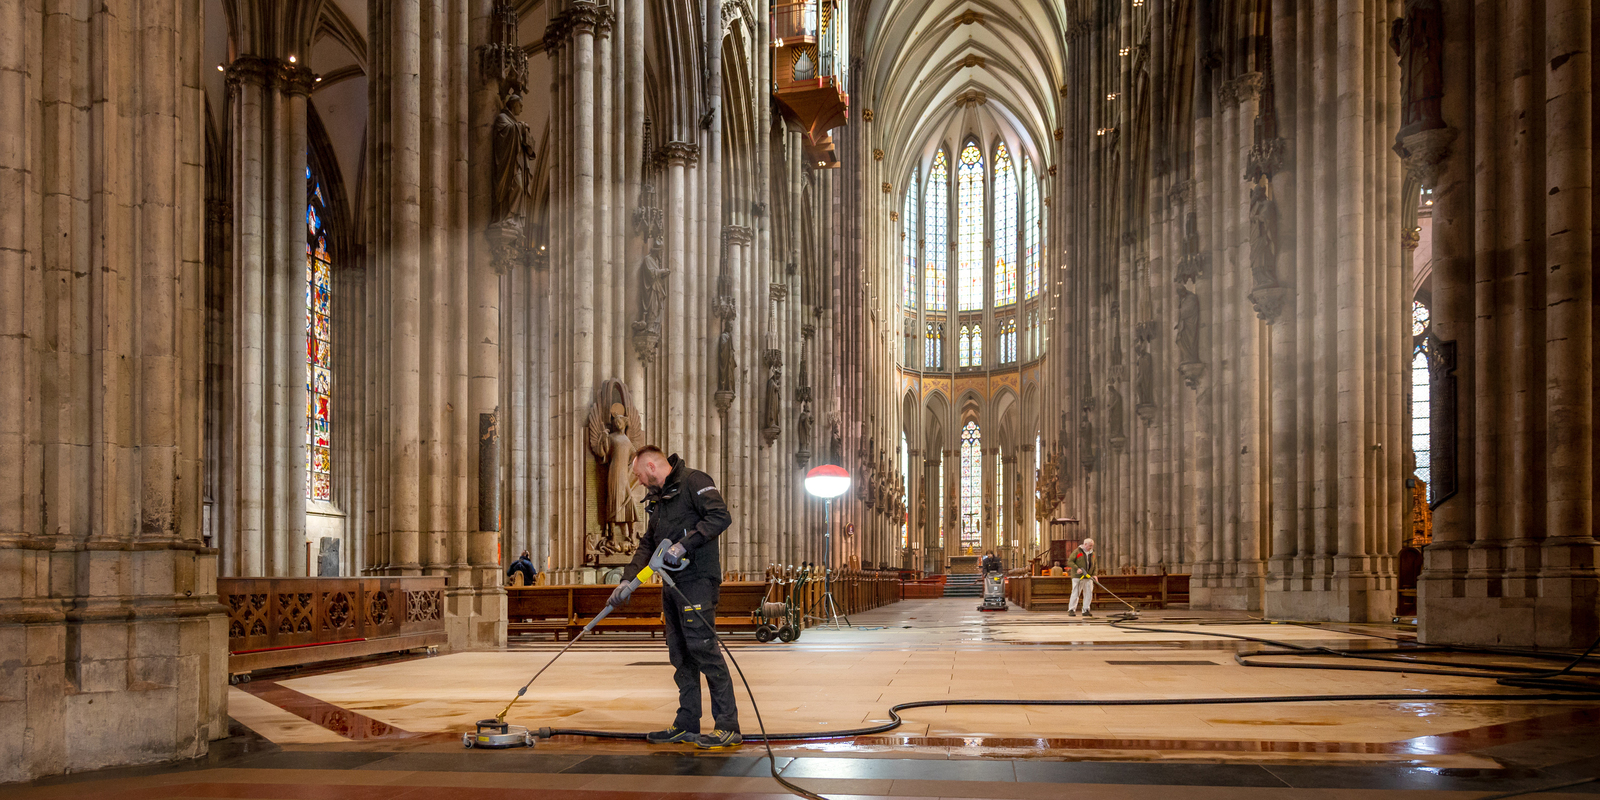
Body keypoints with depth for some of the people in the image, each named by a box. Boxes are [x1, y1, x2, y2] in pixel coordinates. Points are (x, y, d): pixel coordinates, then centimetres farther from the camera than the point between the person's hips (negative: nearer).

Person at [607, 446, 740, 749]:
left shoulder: (693, 481, -5)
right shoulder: (658, 499, 23)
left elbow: (721, 516, -18)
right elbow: (647, 545, 22)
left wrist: (684, 544, -21)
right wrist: (627, 579, 10)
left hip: (697, 579, -9)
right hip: (673, 584, 9)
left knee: (702, 646, -13)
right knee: (680, 653, 9)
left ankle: (728, 725, -11)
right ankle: (687, 724, 14)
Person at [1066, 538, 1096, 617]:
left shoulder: (1092, 553, 14)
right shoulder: (1077, 551, -4)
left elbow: (1094, 565, 17)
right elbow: (1070, 561, -8)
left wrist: (1094, 574, 3)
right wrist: (1077, 568, -20)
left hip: (1088, 577, 5)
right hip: (1078, 577, -5)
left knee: (1089, 594, 1)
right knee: (1076, 593, -6)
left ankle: (1086, 610, 9)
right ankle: (1071, 610, -2)